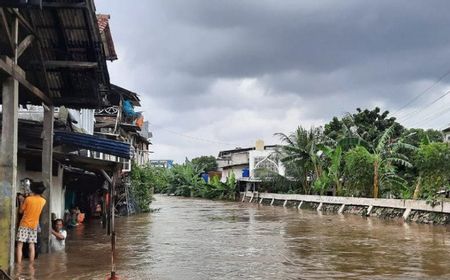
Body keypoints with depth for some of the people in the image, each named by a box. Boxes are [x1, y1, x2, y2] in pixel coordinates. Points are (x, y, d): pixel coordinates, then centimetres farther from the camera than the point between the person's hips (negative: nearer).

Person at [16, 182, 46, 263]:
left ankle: (19, 265, -11)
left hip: (24, 224, -4)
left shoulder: (28, 199, -12)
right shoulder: (43, 201, 0)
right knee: (31, 245, 9)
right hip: (34, 225, 4)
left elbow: (21, 211, -2)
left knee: (20, 245, -4)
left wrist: (21, 202, 12)